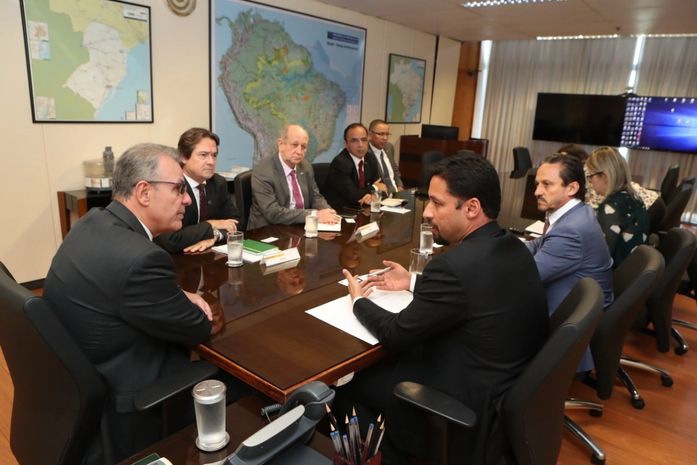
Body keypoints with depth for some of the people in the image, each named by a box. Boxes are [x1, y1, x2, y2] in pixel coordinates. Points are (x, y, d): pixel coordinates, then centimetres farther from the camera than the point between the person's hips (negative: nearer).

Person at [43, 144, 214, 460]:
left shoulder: (94, 222, -3)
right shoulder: (141, 258, -33)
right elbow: (199, 330, -18)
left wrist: (180, 297, -3)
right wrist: (191, 307, 2)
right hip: (121, 405, -9)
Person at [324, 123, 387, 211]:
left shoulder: (371, 158, 4)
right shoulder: (339, 163, -18)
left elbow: (381, 186, 5)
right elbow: (353, 196, -20)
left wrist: (374, 195, -19)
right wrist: (374, 188, -3)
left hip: (363, 208, 8)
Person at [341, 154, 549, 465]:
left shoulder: (455, 265, -30)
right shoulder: (512, 248, -3)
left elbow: (397, 334, -17)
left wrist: (359, 300, 1)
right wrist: (413, 282, 14)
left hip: (473, 411, -8)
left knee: (355, 377, 8)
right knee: (385, 364, 19)